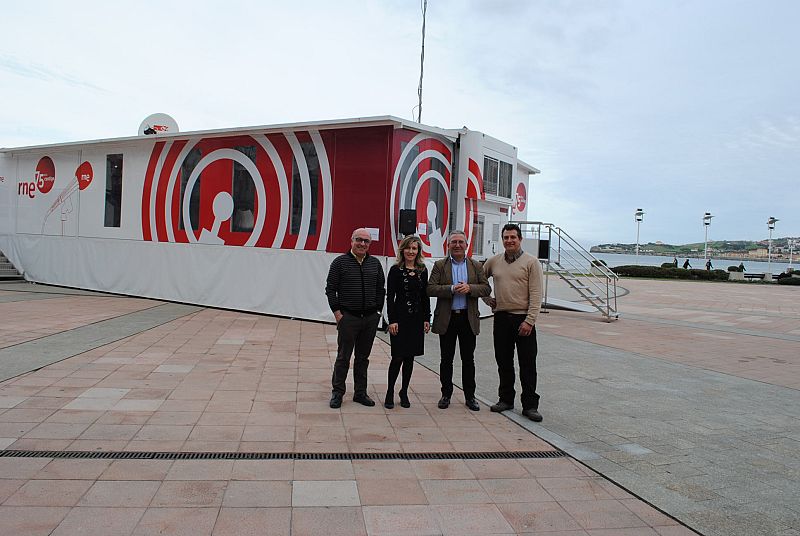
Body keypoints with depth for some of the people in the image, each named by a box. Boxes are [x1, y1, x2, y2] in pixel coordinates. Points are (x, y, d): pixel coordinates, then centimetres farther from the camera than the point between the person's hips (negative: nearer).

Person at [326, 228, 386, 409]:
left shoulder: (375, 263, 8)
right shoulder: (340, 262, -3)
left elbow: (381, 289, 13)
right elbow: (330, 289, -3)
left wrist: (378, 310, 6)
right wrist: (337, 312, -8)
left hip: (370, 318, 4)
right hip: (348, 317, -3)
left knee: (363, 357, 12)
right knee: (343, 356, 3)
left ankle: (360, 393, 22)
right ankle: (337, 392, 15)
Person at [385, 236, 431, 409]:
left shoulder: (423, 271, 8)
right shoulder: (396, 270, -3)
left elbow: (425, 296, 10)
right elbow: (390, 297, -6)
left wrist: (426, 319, 5)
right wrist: (392, 320, -13)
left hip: (417, 318, 4)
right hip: (400, 317, -4)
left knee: (410, 357, 9)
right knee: (398, 357, -3)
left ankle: (404, 392, 22)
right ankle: (390, 392, 13)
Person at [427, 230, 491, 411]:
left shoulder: (476, 266, 8)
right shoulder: (439, 266, 2)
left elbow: (486, 288, 2)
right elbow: (430, 289, -7)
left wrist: (470, 288, -16)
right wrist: (451, 289, -19)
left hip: (468, 318, 1)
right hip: (447, 318, -1)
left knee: (468, 359, 8)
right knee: (446, 359, 7)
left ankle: (469, 396, 19)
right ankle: (446, 395, 19)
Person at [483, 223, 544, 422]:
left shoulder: (531, 262, -4)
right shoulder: (494, 261, 8)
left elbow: (536, 295, -9)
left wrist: (529, 321, -16)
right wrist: (487, 298, 12)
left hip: (523, 319, -4)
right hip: (501, 318, 4)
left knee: (527, 364, 1)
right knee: (503, 362, 12)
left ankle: (530, 405, 9)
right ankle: (506, 399, 24)